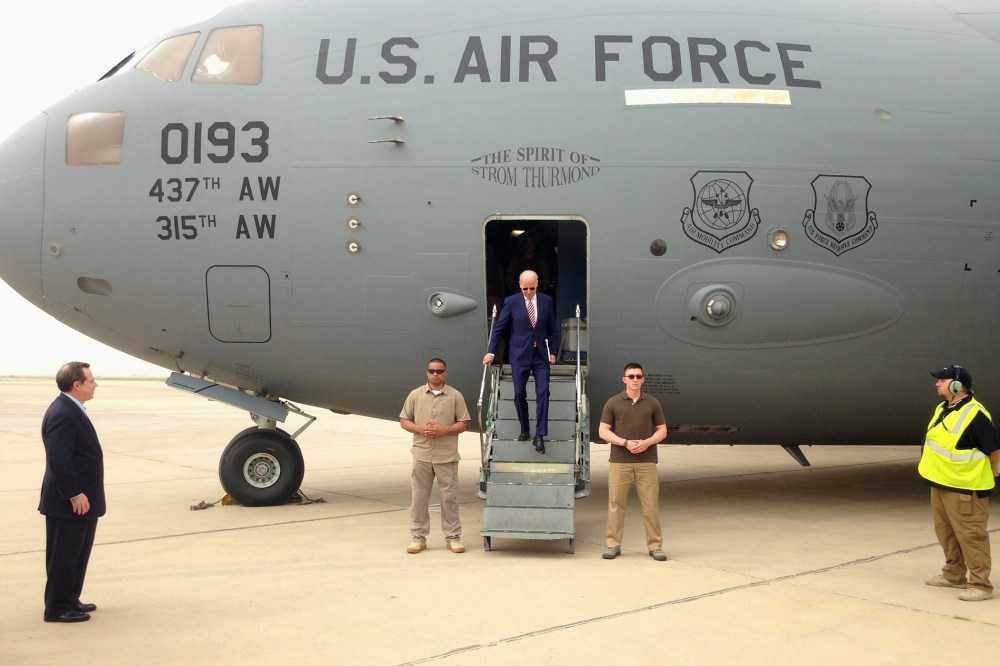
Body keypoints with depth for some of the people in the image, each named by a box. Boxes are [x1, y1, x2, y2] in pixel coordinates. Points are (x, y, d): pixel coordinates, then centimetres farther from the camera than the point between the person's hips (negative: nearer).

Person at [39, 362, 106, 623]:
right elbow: (58, 461, -26)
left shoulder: (72, 410, 12)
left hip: (82, 500, 10)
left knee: (78, 554, 18)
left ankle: (70, 600, 29)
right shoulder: (62, 414, -21)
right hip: (69, 503, -10)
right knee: (64, 556, 0)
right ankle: (57, 608, 10)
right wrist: (75, 495, -23)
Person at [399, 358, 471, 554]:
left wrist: (444, 430, -13)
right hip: (422, 455, 1)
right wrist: (419, 428, -10)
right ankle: (418, 537, 14)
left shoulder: (455, 396, 3)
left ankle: (453, 537, 12)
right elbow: (404, 420, 9)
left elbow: (464, 424, 2)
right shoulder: (415, 395, 7)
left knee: (449, 497, 3)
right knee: (418, 497, 5)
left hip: (447, 456, -1)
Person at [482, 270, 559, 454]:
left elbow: (553, 329, 8)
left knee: (543, 393, -8)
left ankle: (539, 435, -5)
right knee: (519, 394, 5)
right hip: (520, 355, 0)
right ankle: (525, 430, 22)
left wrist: (553, 351, 5)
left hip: (541, 355, 1)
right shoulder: (511, 302, -4)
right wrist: (491, 351, -5)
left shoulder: (547, 301, 1)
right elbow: (499, 328, -1)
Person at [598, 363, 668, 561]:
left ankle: (655, 546, 9)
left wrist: (647, 442, -11)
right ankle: (613, 545, 10)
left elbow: (662, 430, 9)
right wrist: (625, 443, -13)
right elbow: (603, 431, 0)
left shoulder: (652, 403, 7)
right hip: (619, 461, -1)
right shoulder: (613, 403, 3)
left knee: (651, 504, 1)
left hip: (647, 461, 1)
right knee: (616, 504, 2)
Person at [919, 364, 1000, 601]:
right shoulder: (942, 409, 9)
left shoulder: (974, 414, -20)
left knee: (971, 536, -4)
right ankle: (953, 575, 31)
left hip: (964, 487, -9)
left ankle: (980, 585, 2)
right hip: (940, 484, 9)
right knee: (946, 533, 18)